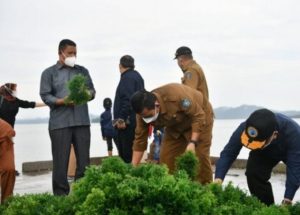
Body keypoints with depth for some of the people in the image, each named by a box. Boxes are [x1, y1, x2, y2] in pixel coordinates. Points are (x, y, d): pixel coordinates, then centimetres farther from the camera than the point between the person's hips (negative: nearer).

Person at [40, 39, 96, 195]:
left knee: (84, 160, 4)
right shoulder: (49, 73, 7)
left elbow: (92, 90, 16)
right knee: (61, 162, -1)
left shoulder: (83, 71, 18)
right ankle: (60, 196, 7)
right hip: (59, 123, -3)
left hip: (82, 121, 3)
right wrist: (62, 101, -18)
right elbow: (45, 96, -2)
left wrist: (88, 94, -8)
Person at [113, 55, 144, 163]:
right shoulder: (137, 76, 21)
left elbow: (128, 100, -21)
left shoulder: (127, 77, -10)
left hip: (127, 122, -10)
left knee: (127, 155, -10)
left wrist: (122, 119, -21)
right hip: (134, 121, 10)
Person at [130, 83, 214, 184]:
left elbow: (198, 116, -32)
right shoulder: (144, 111, -21)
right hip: (175, 126, 5)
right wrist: (133, 167, -19)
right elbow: (140, 139, -16)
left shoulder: (176, 95, -40)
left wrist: (193, 142, -38)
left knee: (200, 156, -11)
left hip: (200, 116, -5)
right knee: (166, 157, -4)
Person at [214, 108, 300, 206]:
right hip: (262, 153, 2)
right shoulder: (244, 129, -37)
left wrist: (287, 201, -46)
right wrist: (218, 178, -46)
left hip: (291, 152, -1)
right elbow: (228, 153, -31)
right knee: (253, 174, -20)